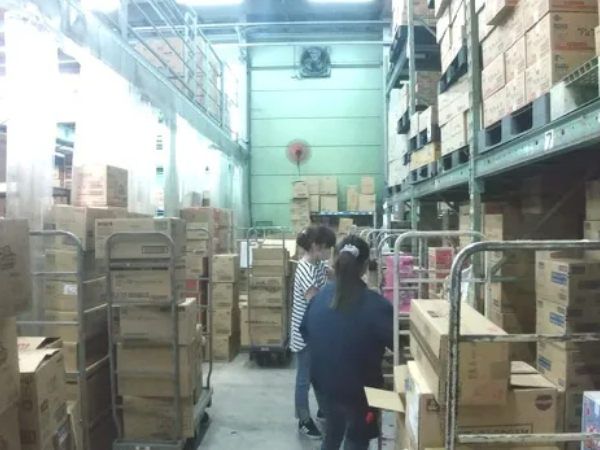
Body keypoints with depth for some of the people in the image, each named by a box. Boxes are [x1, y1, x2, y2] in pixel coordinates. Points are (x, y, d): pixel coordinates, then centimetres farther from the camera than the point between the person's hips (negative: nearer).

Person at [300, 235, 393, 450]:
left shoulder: (320, 297, -7)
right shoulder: (375, 305, -24)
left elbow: (305, 332, 7)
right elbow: (396, 343, -15)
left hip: (324, 381, 5)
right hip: (359, 387, -5)